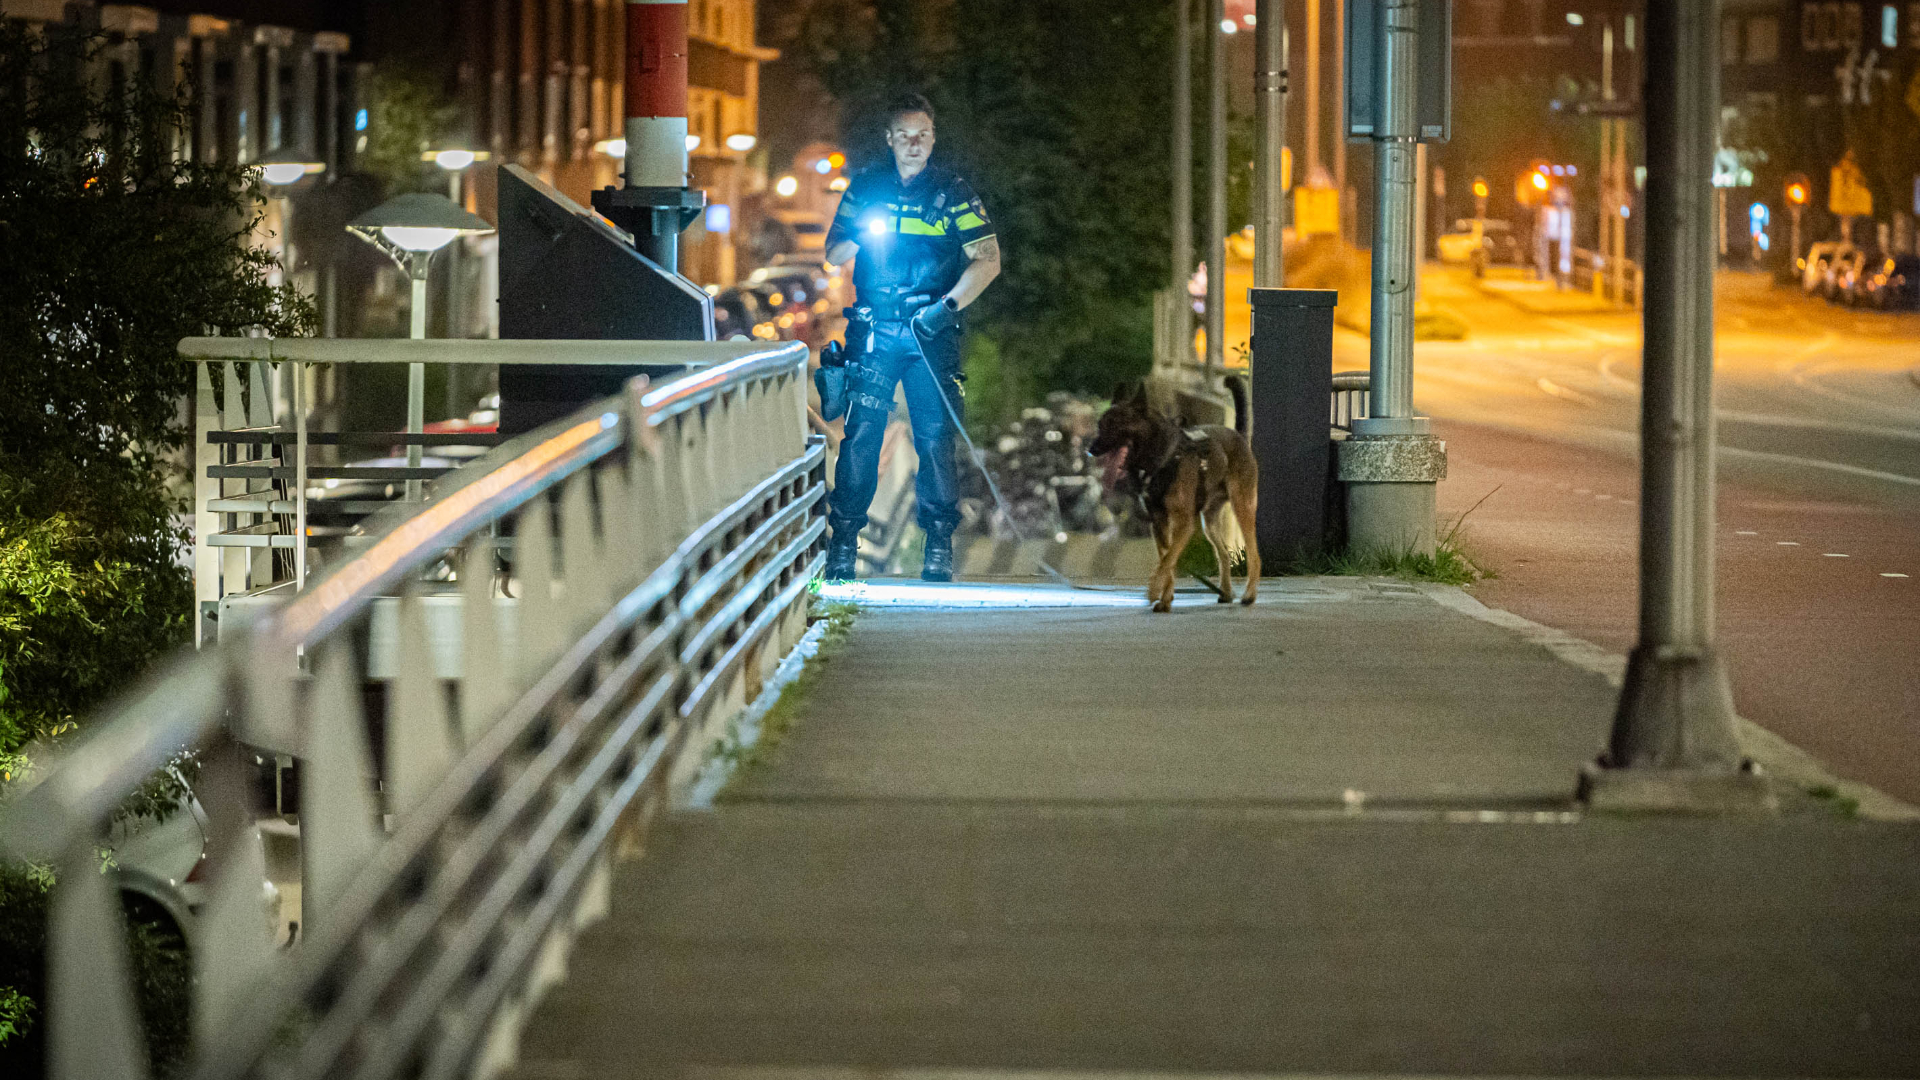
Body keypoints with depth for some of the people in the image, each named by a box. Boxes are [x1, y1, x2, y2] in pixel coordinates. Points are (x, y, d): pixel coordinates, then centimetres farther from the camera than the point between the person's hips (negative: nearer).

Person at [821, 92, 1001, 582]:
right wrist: (859, 234, -9)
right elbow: (832, 255, 13)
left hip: (931, 333, -1)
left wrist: (949, 304, -12)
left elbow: (988, 259, 1)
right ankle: (843, 541, -4)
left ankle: (939, 546, 2)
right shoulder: (866, 188, 11)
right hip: (874, 331, 1)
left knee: (936, 437, -5)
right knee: (861, 432, -8)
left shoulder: (953, 191, 5)